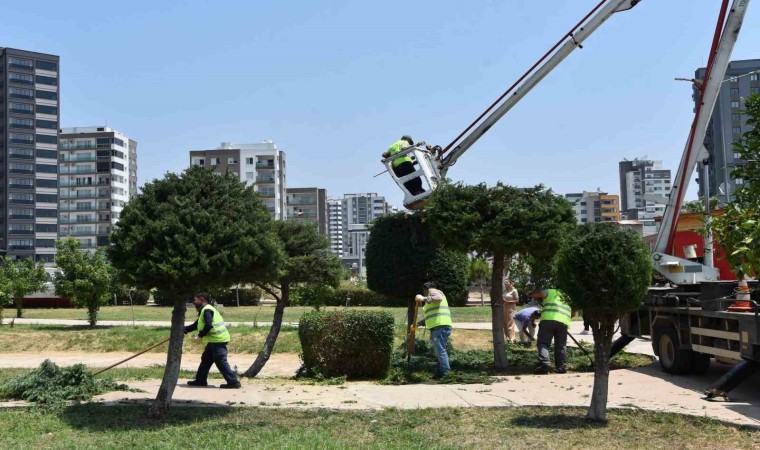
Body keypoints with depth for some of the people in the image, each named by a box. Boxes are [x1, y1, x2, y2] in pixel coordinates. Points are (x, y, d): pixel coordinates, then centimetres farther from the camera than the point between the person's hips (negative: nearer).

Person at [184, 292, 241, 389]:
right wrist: (184, 330, 18)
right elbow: (196, 325, 25)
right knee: (206, 359, 19)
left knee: (221, 362, -10)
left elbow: (208, 325, -24)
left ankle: (233, 382, -11)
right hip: (215, 339, 11)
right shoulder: (205, 310, 20)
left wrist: (200, 336, -14)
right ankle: (200, 380, 28)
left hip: (218, 339, -11)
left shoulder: (206, 310, -13)